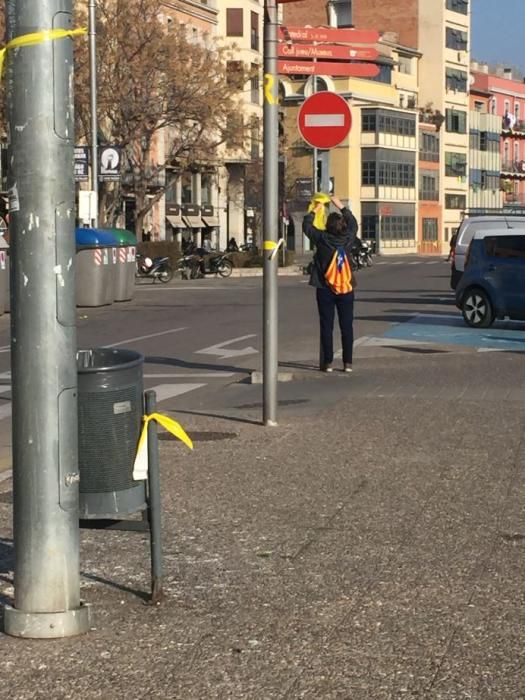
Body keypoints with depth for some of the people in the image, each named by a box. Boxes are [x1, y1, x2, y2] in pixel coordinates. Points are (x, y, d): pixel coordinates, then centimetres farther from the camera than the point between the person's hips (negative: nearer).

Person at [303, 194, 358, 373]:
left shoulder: (322, 239, -12)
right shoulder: (348, 238, -6)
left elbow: (306, 225, 5)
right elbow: (353, 223, 15)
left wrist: (315, 210, 17)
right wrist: (341, 207, 21)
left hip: (325, 290, -1)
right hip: (346, 290, 1)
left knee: (326, 326, 4)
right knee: (347, 326, 6)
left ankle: (327, 362, 4)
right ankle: (347, 363, 6)